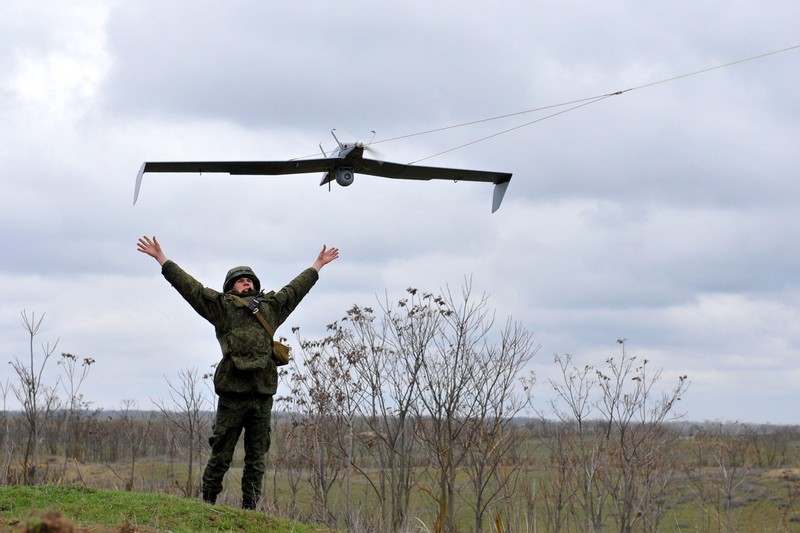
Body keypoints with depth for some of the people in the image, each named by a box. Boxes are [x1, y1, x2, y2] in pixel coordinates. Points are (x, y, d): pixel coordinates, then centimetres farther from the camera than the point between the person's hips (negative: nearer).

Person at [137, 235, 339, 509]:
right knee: (221, 455, 0)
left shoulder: (270, 306, 20)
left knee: (257, 458, 6)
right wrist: (161, 259, 5)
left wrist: (318, 264, 43)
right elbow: (189, 286, 7)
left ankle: (250, 509, 12)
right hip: (232, 393, -4)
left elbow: (295, 289, 33)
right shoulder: (221, 306, 9)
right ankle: (207, 504, 10)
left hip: (263, 394, 4)